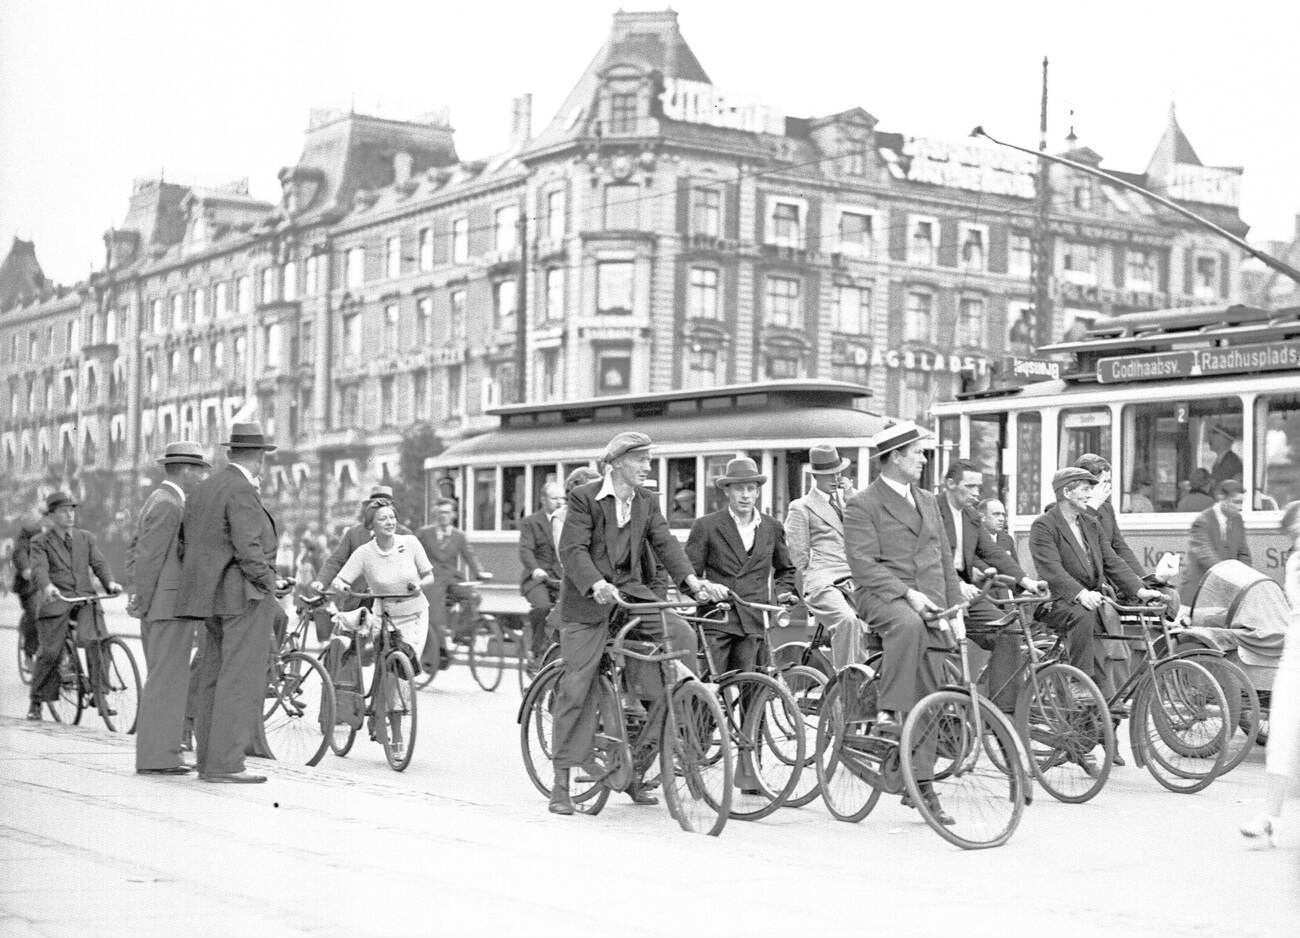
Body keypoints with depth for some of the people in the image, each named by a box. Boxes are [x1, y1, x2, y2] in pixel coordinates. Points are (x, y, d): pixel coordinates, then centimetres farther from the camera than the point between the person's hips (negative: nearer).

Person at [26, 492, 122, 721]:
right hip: (57, 600, -2)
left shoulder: (86, 538, 18)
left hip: (85, 599, 2)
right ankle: (36, 702, 10)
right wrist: (47, 586, -33)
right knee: (49, 652, -8)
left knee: (95, 641, -21)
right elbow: (39, 569, -11)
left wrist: (110, 582, -15)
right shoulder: (40, 542, 6)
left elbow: (99, 563, 6)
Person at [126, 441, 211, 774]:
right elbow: (148, 557, -18)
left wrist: (136, 595, 13)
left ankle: (157, 755, 15)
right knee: (167, 681, -8)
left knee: (163, 680, 12)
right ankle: (156, 757, -7)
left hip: (157, 606, 10)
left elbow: (134, 550, 21)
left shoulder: (157, 501, 18)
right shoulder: (167, 504, -14)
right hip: (172, 604, -10)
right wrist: (142, 604, -13)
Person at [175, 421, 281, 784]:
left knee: (213, 679, 10)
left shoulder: (201, 490, 15)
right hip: (246, 595, -9)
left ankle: (208, 760, 12)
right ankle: (225, 763, -11)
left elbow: (184, 546, 16)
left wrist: (200, 590, 19)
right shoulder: (242, 492, -12)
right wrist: (270, 593, -12)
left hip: (214, 598, 9)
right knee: (239, 679, -8)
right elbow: (248, 550, -19)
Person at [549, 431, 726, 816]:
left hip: (632, 590, 5)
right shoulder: (583, 498, -8)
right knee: (576, 687, -5)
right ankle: (561, 784, 3)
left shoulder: (647, 502, 9)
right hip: (588, 599, -5)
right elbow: (572, 550, -17)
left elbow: (665, 543, 0)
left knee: (681, 634, -20)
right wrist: (596, 585, -35)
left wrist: (693, 581, -16)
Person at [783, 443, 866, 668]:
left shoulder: (845, 500, 22)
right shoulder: (800, 508, 6)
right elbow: (800, 557, 5)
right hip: (823, 584, -5)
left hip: (853, 582, 5)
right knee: (846, 620, -32)